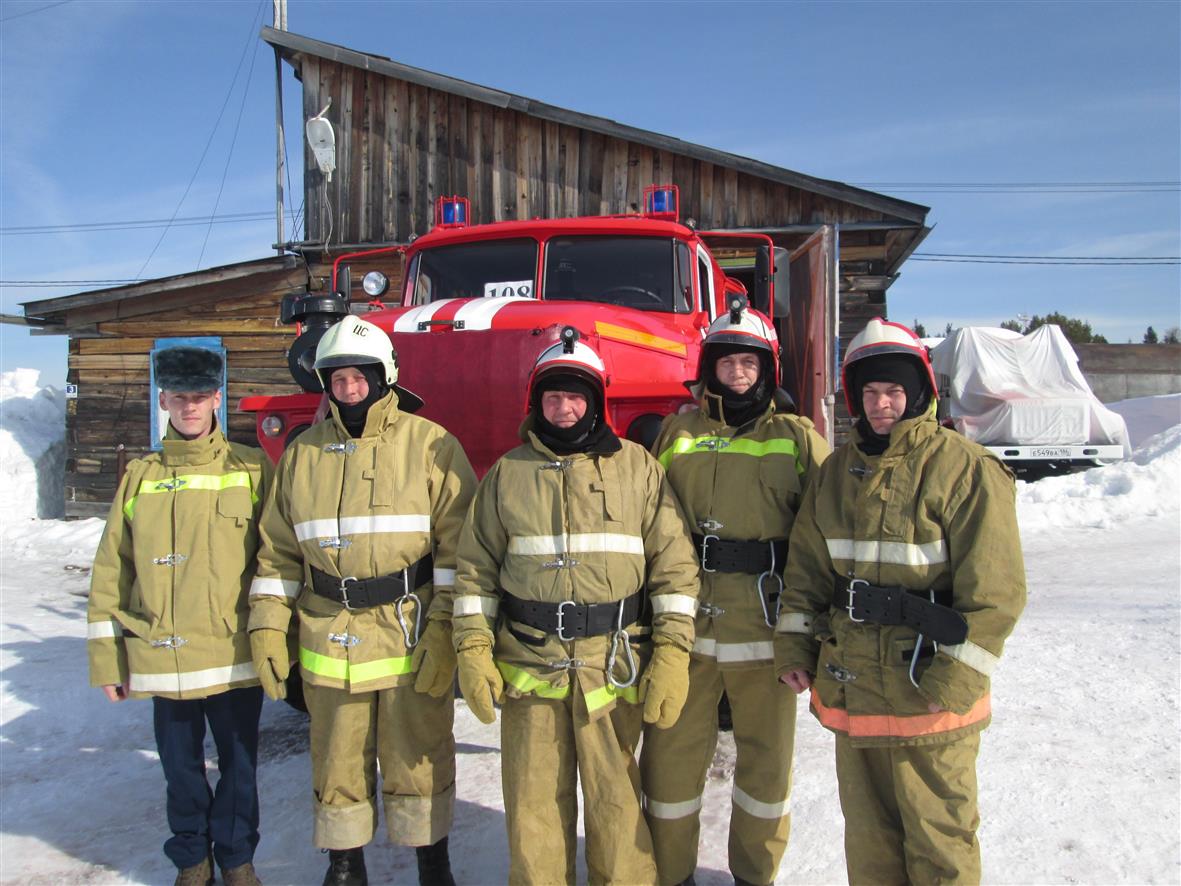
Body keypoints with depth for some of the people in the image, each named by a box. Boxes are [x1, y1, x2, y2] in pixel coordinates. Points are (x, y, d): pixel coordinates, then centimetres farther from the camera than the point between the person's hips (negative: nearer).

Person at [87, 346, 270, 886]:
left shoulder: (251, 470, -1)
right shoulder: (139, 477, 5)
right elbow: (110, 573, 6)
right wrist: (107, 659, 3)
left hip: (234, 656, -2)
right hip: (161, 656, 2)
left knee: (239, 764, 11)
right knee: (181, 766, 16)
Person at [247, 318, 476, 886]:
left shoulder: (429, 445, -4)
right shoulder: (303, 453, 8)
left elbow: (459, 545, -7)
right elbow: (278, 551, 12)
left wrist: (443, 629, -13)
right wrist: (268, 627, 5)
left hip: (413, 639, -3)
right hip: (329, 641, 4)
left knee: (419, 759, 9)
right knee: (337, 764, 16)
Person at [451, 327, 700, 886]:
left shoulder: (637, 467, 3)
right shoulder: (508, 472, 7)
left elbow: (674, 566, 1)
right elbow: (476, 570, 10)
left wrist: (672, 655, -6)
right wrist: (473, 651, 1)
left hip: (614, 666, -1)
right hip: (527, 666, 2)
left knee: (615, 803, 9)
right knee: (534, 807, 10)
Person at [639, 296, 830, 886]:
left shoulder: (797, 438, 7)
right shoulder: (676, 434, 9)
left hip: (766, 620, 0)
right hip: (683, 620, 1)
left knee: (766, 755, 13)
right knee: (672, 752, 7)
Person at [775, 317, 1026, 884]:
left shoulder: (964, 468, -10)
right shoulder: (838, 470, 8)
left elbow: (994, 589, -12)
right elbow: (807, 565, 12)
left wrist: (955, 677, -16)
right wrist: (794, 644, 6)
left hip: (928, 687, -5)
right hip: (850, 683, 5)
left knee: (938, 836, 10)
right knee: (867, 827, 20)